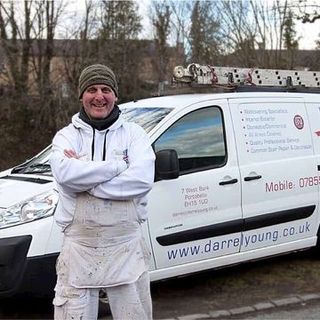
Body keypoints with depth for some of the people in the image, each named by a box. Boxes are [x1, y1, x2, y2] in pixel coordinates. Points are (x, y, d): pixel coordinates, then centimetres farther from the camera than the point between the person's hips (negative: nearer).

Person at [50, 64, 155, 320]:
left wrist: (85, 179, -16)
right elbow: (65, 173, -20)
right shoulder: (66, 136, 2)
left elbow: (142, 180, -15)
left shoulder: (133, 133, 2)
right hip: (79, 248, 0)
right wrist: (120, 166, -16)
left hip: (127, 246, 0)